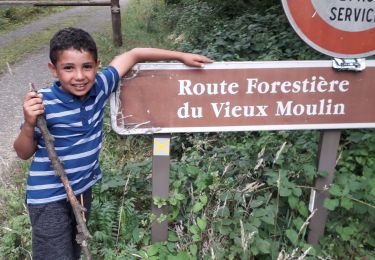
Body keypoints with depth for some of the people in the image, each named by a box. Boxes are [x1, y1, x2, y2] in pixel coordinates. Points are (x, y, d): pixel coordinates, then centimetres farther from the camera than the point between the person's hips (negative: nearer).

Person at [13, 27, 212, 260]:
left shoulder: (100, 86, -14)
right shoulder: (44, 103, -24)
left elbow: (134, 55, -1)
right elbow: (24, 153, -11)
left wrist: (181, 56, 0)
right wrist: (29, 124, -32)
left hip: (84, 187, 5)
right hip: (49, 197, -5)